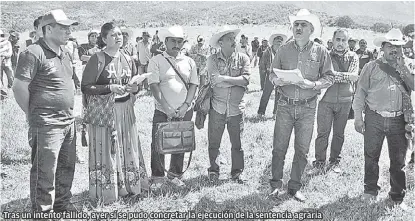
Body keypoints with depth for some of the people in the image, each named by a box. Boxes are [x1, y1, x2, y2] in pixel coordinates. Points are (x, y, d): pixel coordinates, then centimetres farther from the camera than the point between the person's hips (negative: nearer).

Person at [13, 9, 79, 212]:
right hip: (46, 125, -9)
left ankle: (62, 204, 34)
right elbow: (19, 87, -15)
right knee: (45, 171, -1)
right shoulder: (34, 54, -13)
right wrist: (32, 115, -7)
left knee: (66, 167, 18)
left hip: (68, 121, 9)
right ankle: (43, 211, 12)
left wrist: (69, 111, 15)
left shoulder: (64, 52, 13)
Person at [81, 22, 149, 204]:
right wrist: (110, 88, -21)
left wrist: (135, 88, -4)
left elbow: (135, 83, 19)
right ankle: (106, 192, 13)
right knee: (106, 149, 0)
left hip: (125, 110, 6)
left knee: (128, 147, 12)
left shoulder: (127, 59, 9)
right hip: (104, 111, -6)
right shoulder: (97, 59, -9)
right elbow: (85, 87, -12)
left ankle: (127, 186, 27)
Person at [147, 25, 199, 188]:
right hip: (163, 112, -3)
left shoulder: (189, 62, 9)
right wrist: (166, 108, -16)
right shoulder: (156, 61, -2)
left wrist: (185, 105, -8)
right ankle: (157, 178, 15)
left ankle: (175, 175, 27)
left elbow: (193, 85, 6)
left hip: (185, 112, 3)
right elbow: (154, 86, -9)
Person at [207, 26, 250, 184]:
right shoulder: (212, 59, -1)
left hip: (236, 108, 1)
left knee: (237, 143, 8)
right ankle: (213, 171, 27)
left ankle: (236, 173, 24)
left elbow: (246, 79, -12)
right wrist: (237, 81, -11)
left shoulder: (243, 58, 1)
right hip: (217, 107, 0)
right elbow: (215, 81, -15)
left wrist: (224, 79, -13)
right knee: (214, 142, 9)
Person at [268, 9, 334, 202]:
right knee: (279, 147, 2)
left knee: (302, 149, 7)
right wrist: (277, 80, -13)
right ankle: (276, 184, 17)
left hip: (308, 107, 0)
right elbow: (272, 74, 9)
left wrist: (312, 84, -15)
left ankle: (295, 186, 21)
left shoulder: (320, 51, 0)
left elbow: (329, 77, 2)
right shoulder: (284, 50, 3)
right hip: (285, 105, 0)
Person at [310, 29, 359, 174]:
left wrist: (334, 74, -18)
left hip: (344, 101, 2)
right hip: (326, 99, -2)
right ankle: (319, 163, 7)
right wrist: (346, 76, -18)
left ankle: (334, 162, 23)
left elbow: (353, 76, -10)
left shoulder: (353, 57, 6)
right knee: (322, 133, -1)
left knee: (339, 134, 10)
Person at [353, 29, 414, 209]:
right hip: (374, 119, -2)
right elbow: (360, 91, 3)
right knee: (371, 157, 6)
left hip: (398, 120, 2)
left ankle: (397, 197, 21)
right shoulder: (371, 67, 4)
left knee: (398, 160, 7)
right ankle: (370, 191, 24)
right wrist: (358, 116, -3)